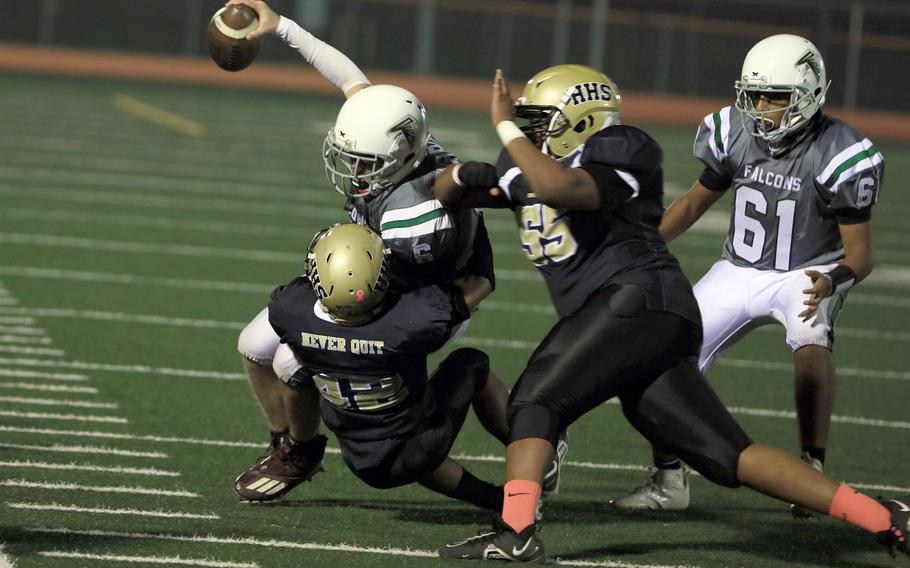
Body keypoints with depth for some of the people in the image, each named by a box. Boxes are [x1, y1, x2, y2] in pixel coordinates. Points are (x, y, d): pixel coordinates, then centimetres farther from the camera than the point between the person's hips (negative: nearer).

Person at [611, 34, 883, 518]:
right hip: (740, 272, 5)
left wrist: (833, 281, -41)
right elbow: (696, 201, 8)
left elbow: (860, 253, -19)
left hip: (807, 275, -5)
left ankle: (812, 473, -28)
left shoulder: (839, 157, -23)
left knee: (811, 343, -36)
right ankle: (668, 481, 17)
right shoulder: (733, 132, -11)